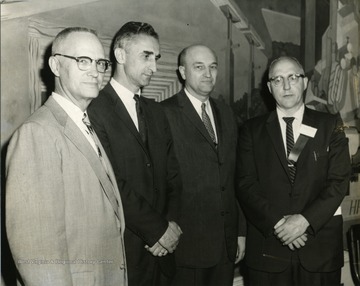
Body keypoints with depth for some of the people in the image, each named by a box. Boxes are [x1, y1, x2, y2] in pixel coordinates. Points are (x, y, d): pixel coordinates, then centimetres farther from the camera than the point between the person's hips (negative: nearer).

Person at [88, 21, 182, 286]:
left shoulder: (155, 111, 12)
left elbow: (172, 172, 11)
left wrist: (172, 222, -4)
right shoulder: (94, 108, -12)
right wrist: (157, 229, -13)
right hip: (120, 250, -6)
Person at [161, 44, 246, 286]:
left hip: (227, 242, 6)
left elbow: (235, 177, 13)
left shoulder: (226, 114, 13)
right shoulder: (166, 114, -8)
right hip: (187, 242, -5)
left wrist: (241, 230, 12)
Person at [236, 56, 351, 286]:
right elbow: (246, 184, -2)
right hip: (268, 244, 0)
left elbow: (339, 180, -2)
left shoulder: (330, 125, 6)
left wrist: (306, 219, -14)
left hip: (320, 244, 0)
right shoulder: (253, 130, 6)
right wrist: (277, 222, -14)